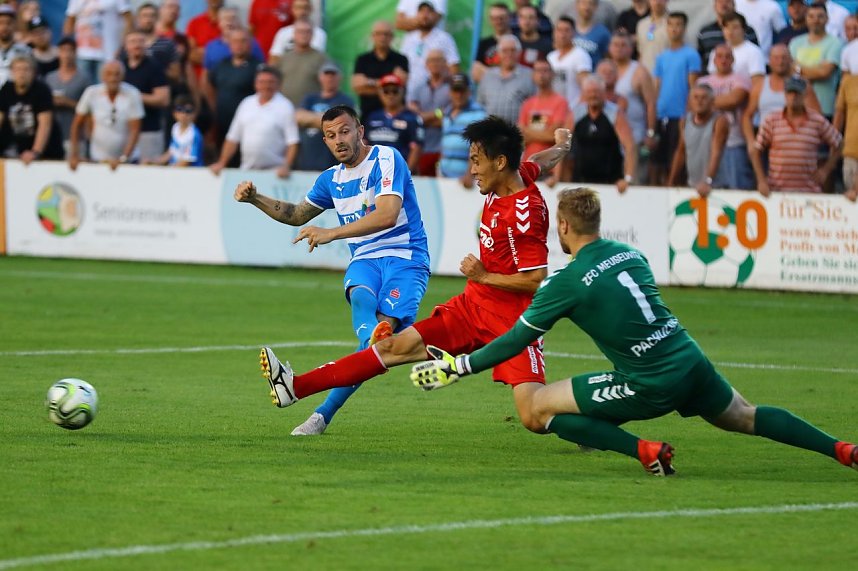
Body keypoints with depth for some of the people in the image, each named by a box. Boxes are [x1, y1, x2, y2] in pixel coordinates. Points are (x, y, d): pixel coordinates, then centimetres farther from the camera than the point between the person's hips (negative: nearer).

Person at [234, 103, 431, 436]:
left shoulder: (386, 159, -7)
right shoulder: (331, 179, 16)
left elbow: (387, 215, -21)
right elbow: (297, 215, 34)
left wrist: (331, 233, -27)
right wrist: (255, 199, 18)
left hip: (406, 258, -5)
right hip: (364, 261, 5)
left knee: (384, 324, -27)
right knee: (362, 297, -33)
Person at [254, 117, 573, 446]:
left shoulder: (525, 213, -23)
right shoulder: (519, 175, 3)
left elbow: (537, 281, -26)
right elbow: (541, 162, 28)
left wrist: (483, 276, -16)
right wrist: (561, 147, 50)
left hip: (511, 320, -9)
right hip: (472, 307, 9)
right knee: (396, 347, 7)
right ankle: (297, 387, 7)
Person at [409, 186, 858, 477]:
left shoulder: (566, 282, -9)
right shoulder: (630, 253, 11)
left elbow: (515, 341, -2)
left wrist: (458, 367, 9)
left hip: (651, 385, -7)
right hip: (692, 361, 7)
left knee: (537, 411, -1)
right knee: (745, 418, 30)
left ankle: (646, 450, -8)